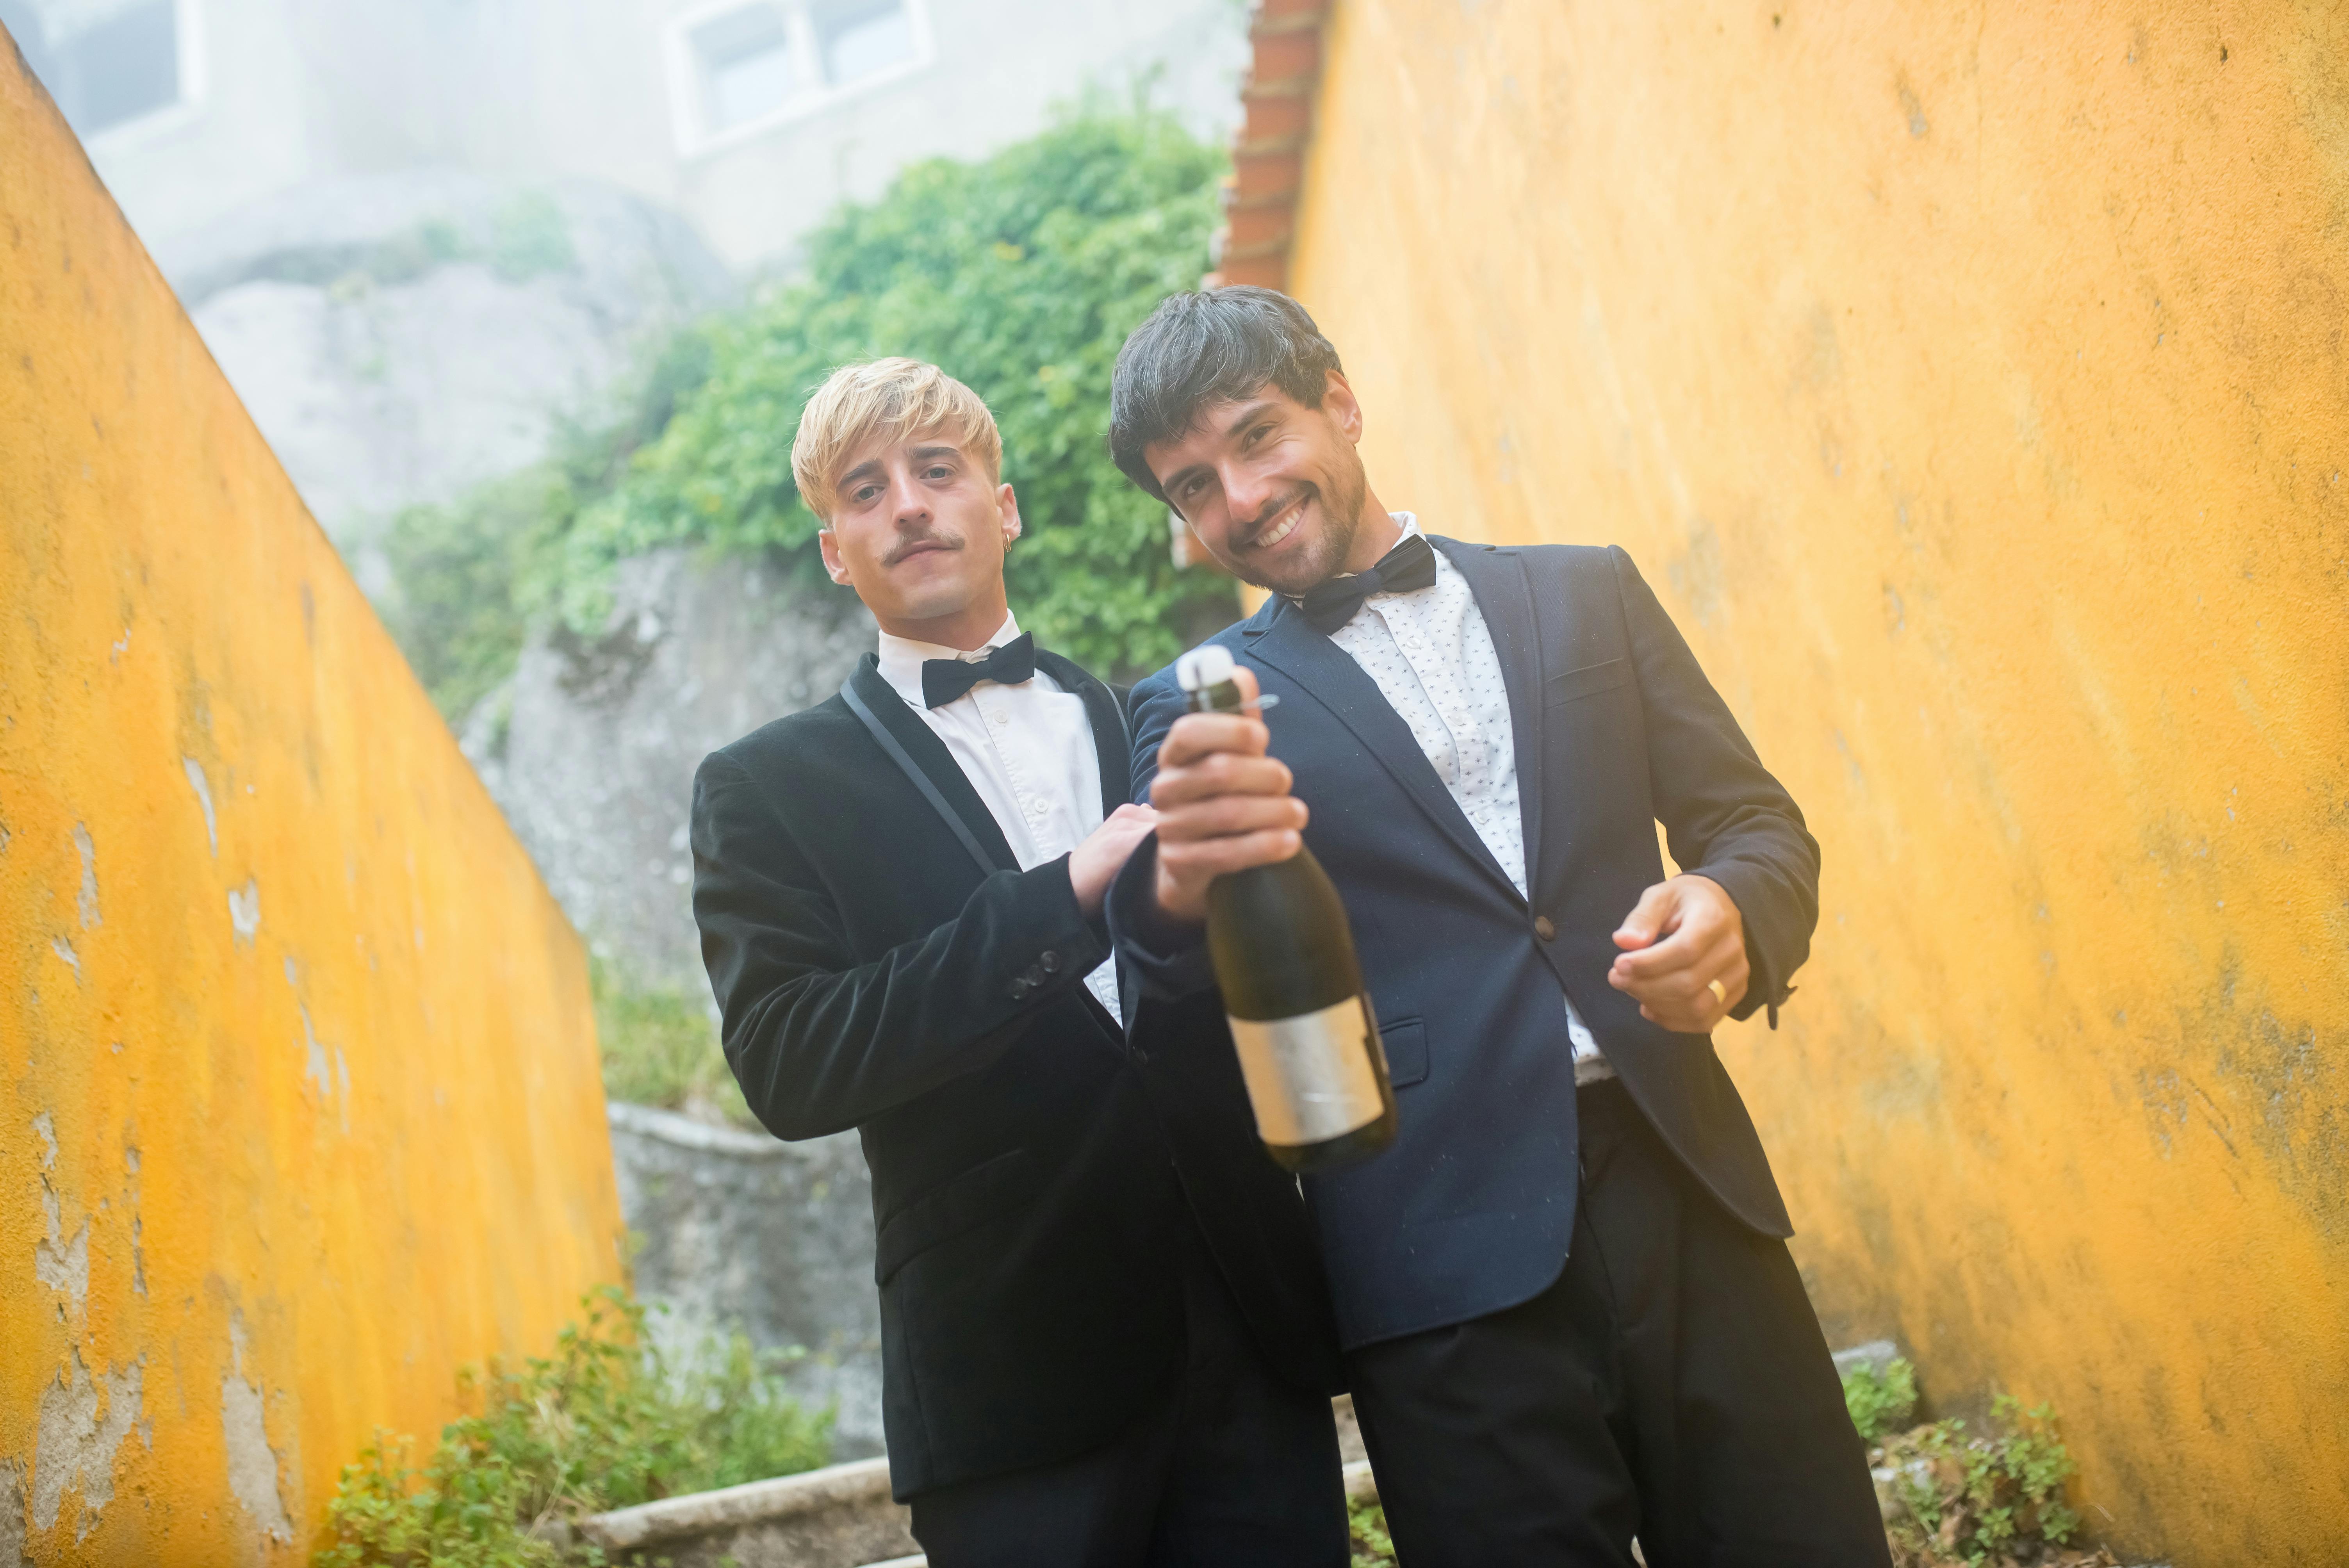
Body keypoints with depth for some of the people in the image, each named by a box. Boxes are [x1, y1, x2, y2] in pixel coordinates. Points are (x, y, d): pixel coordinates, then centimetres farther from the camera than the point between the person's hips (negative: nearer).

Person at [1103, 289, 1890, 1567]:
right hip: (1447, 1266, -2)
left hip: (1681, 1194, 2)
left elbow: (1758, 824, 11)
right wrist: (1181, 878, -30)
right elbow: (1168, 979, -6)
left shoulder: (1588, 595, 13)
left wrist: (1732, 919, -13)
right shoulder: (1197, 713, 6)